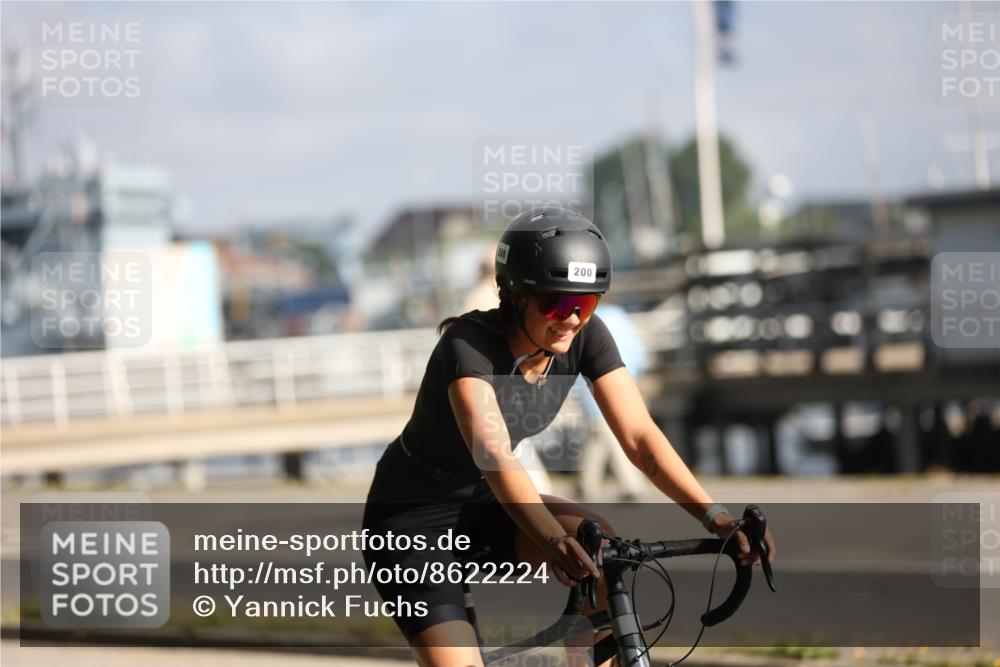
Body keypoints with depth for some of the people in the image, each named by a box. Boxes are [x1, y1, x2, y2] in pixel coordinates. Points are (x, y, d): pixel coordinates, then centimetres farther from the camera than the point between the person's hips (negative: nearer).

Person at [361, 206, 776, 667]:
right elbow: (492, 453, -44)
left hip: (484, 507, 5)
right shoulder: (468, 345, -30)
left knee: (601, 543, -24)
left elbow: (639, 436, -19)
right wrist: (554, 540, -60)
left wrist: (713, 516, -34)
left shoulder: (585, 337, -13)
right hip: (413, 516, -5)